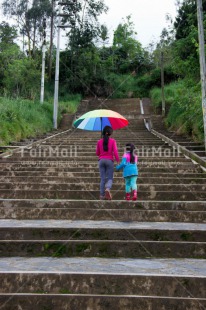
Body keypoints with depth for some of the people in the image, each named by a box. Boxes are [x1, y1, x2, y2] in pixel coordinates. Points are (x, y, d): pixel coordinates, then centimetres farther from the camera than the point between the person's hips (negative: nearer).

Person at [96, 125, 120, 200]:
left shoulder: (99, 142, 4)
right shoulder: (113, 141, -3)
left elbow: (97, 153, 11)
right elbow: (115, 152, -9)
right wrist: (118, 161, -2)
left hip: (101, 160, 2)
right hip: (109, 160, -2)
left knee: (102, 178, 7)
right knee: (110, 178, 5)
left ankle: (102, 195, 4)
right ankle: (107, 189, -25)